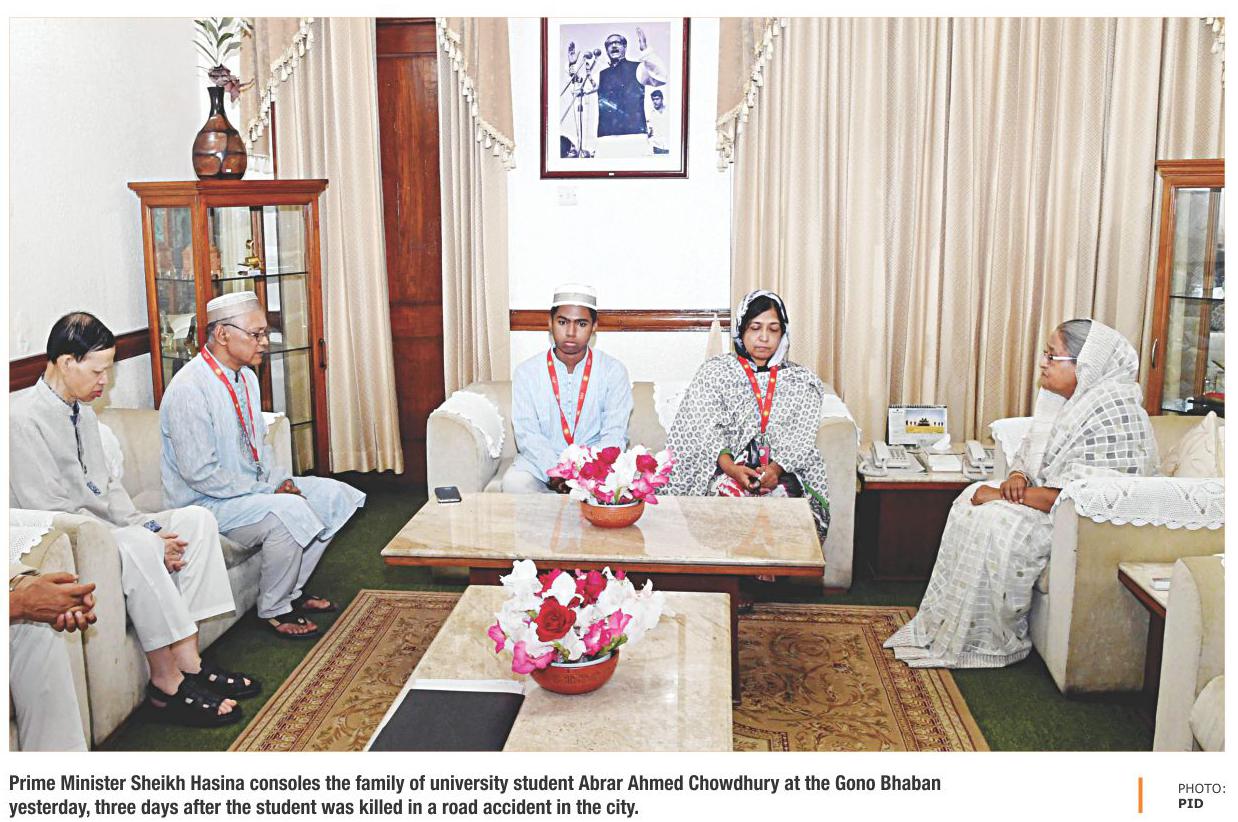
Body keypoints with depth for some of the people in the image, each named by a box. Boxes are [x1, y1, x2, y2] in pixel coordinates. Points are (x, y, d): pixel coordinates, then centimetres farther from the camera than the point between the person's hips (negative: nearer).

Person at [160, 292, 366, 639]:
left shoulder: (246, 376, 7)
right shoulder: (189, 390, -23)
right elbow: (200, 473, -25)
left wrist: (281, 480, -1)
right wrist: (268, 491, -21)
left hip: (253, 486, 10)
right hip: (207, 502, -10)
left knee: (335, 496, 3)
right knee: (289, 513, -32)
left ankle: (292, 589, 11)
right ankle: (274, 609, -9)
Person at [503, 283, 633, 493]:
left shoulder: (614, 371, 1)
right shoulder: (526, 372, 2)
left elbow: (615, 436, -5)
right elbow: (527, 435, -5)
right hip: (541, 465, 1)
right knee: (514, 482, -31)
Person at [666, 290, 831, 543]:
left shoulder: (800, 381, 16)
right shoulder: (714, 371, 12)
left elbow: (800, 439, 3)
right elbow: (707, 430, 0)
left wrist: (776, 468, -18)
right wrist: (731, 468, -19)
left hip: (783, 471, 1)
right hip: (725, 468, -1)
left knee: (784, 494, -32)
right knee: (731, 493, -34)